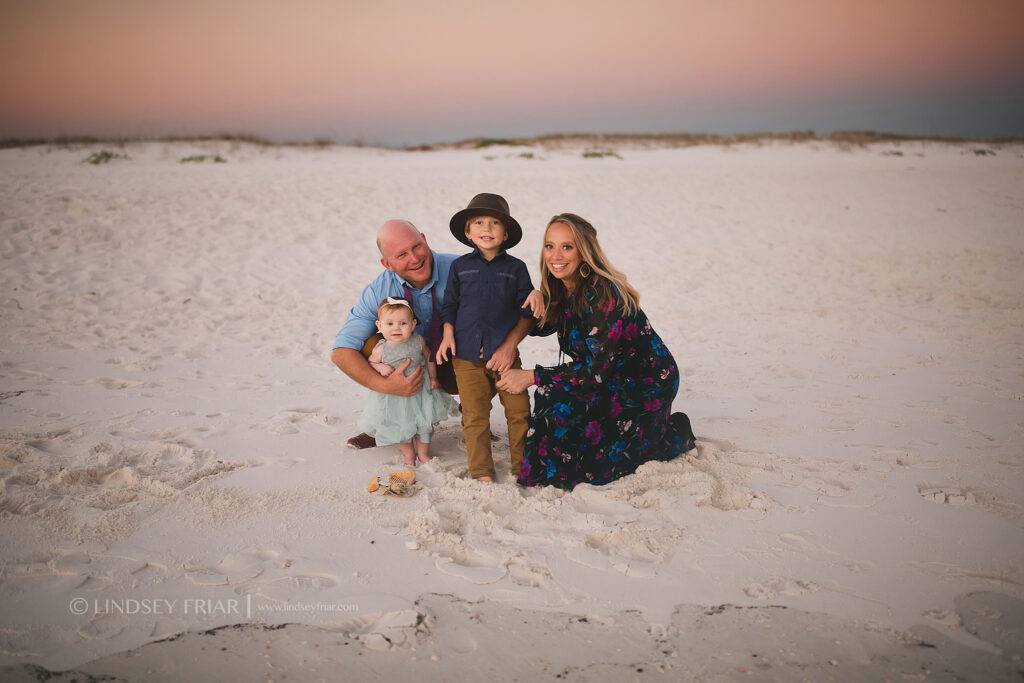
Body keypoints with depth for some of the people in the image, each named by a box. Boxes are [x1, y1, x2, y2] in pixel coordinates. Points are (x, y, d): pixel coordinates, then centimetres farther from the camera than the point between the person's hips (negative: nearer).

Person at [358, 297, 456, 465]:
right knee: (400, 426, 9)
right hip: (394, 395, -1)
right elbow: (369, 363, -1)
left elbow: (428, 357, 5)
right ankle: (409, 454, 32)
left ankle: (423, 454, 32)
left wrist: (433, 378, 3)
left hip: (419, 390, 1)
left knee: (424, 423, 11)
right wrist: (380, 367, -21)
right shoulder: (381, 349, -18)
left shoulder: (418, 341, -13)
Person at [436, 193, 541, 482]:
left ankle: (523, 467, 14)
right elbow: (450, 304, 12)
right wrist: (448, 334, 0)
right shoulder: (460, 266, 7)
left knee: (518, 411, 0)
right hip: (466, 353, 1)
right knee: (474, 415, 3)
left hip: (504, 353, 0)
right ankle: (481, 472, 12)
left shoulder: (516, 268, 4)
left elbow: (526, 311, 5)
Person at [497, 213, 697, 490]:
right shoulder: (562, 290, -2)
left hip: (645, 386, -8)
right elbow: (541, 326, 13)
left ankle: (671, 434, 4)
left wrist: (532, 377, -27)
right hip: (612, 381, 8)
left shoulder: (601, 292, -27)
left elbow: (597, 366, -28)